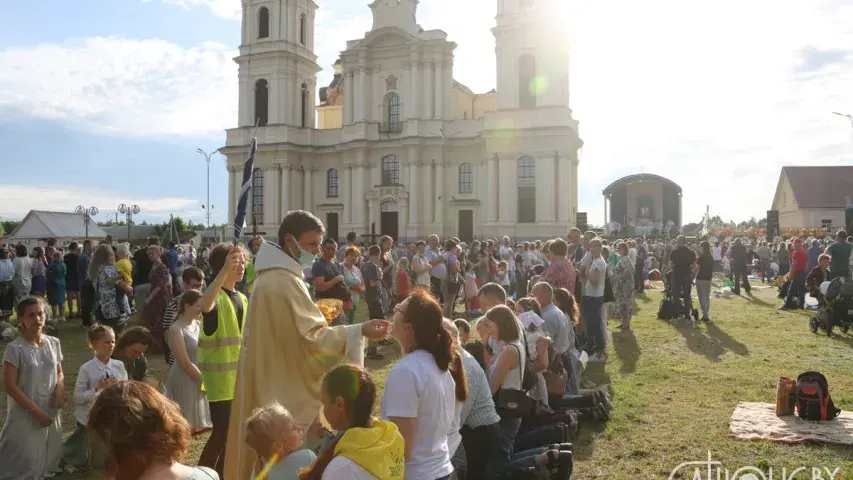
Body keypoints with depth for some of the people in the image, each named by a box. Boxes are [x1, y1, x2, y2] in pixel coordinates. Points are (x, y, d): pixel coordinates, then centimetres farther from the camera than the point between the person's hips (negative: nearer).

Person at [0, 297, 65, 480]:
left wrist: (60, 388, -10)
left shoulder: (54, 343, 0)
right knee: (25, 462, 1)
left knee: (49, 458, 16)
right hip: (24, 415, -5)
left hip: (50, 412, 5)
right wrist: (36, 411, -16)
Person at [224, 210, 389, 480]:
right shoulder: (284, 282, -21)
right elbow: (310, 338, -25)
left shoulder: (274, 277, 13)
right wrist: (358, 332, -26)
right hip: (289, 394, -10)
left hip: (277, 388, 10)